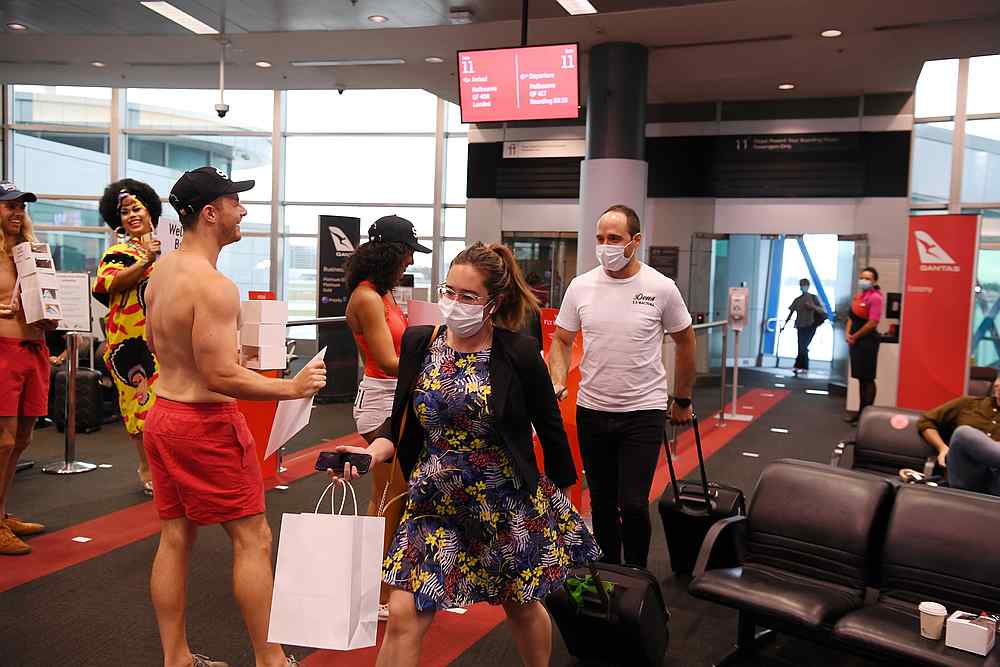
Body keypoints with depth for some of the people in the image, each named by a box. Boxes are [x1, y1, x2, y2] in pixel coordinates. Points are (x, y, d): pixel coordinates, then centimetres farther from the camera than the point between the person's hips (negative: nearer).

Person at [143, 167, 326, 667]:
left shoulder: (160, 271, 7)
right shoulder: (214, 285, -22)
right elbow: (221, 376, -24)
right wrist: (292, 387, -16)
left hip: (162, 414, 9)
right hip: (205, 422, -9)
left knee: (175, 537, 14)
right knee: (253, 538, 2)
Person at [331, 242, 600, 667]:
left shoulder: (518, 353, -14)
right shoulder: (417, 342, -4)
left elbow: (550, 428, -2)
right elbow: (401, 418, 5)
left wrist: (565, 494, 6)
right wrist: (376, 449, -15)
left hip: (508, 504, -2)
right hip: (435, 502, 3)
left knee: (522, 607, 18)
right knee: (402, 617, -4)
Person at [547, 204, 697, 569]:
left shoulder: (661, 288, -7)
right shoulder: (580, 286, 0)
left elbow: (685, 342, 5)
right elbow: (561, 340, 9)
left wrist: (683, 401, 11)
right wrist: (558, 382, -9)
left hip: (643, 412, -3)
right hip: (592, 411, 3)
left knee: (633, 504, -7)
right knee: (602, 502, 14)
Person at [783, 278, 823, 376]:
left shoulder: (813, 297, 3)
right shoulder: (797, 299, 12)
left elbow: (821, 310, -2)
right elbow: (791, 313, 14)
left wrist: (812, 306, -20)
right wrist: (784, 325, 9)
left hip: (810, 326, -3)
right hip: (800, 326, 3)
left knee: (803, 347, -12)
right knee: (802, 348, 0)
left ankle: (797, 366, -4)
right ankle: (804, 368, 8)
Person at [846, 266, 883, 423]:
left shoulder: (875, 297, -13)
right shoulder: (858, 296, 13)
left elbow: (872, 323, -19)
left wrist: (855, 336, -12)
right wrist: (848, 334, 2)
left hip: (867, 341, -9)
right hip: (856, 340, 9)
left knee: (868, 379, -3)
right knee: (861, 378, 14)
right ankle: (861, 412, 22)